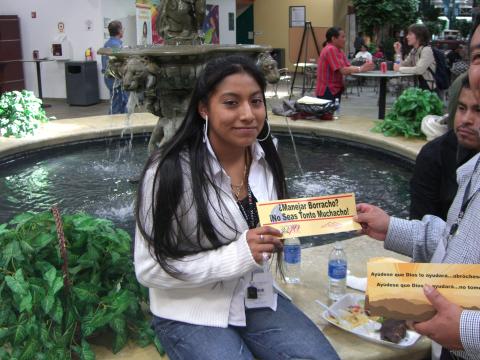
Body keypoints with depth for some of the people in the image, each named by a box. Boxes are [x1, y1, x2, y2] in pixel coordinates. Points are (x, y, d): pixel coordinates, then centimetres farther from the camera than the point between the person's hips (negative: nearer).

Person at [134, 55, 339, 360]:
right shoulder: (171, 171, -22)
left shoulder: (265, 157, -1)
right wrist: (237, 255, -28)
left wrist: (283, 233, -7)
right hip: (191, 313, -5)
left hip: (257, 297, 5)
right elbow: (150, 269, -19)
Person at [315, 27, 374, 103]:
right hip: (328, 92, -10)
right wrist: (360, 69, -19)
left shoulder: (337, 50, 13)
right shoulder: (330, 50, -16)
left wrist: (362, 67, -11)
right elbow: (343, 70, -22)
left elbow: (348, 67, 4)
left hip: (334, 90, 10)